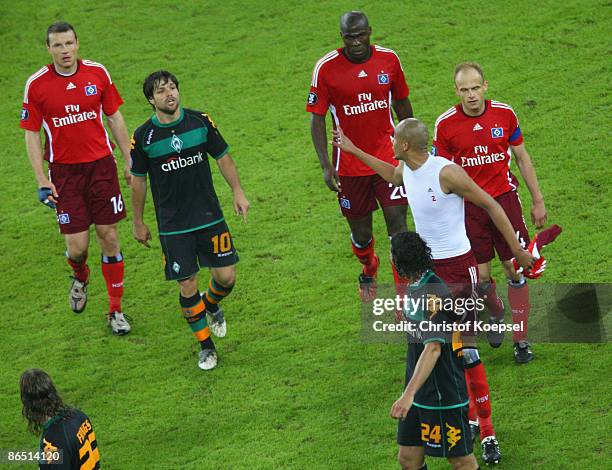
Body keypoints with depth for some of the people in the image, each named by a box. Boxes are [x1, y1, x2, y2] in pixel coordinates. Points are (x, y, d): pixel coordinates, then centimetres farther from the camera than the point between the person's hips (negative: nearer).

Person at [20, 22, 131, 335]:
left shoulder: (97, 73, -2)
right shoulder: (36, 85, -7)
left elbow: (115, 118, 8)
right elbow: (32, 134, 0)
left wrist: (129, 160, 7)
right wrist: (42, 181, -5)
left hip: (101, 165, 1)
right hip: (64, 171, -1)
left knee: (109, 237, 1)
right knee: (77, 246, -4)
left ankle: (115, 311, 15)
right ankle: (80, 277, 34)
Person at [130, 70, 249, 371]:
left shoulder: (200, 121, -3)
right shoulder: (143, 137, -8)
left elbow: (223, 157, 9)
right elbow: (138, 181, 3)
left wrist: (237, 191, 1)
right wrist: (138, 223, 8)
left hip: (209, 216, 2)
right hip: (172, 225, -2)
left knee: (226, 277, 0)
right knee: (188, 287, -1)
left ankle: (211, 305, 36)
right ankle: (206, 346, 16)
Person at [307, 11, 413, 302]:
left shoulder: (389, 60, -4)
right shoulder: (326, 68, -11)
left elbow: (402, 103, 11)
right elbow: (317, 118, -7)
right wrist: (325, 166, -13)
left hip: (389, 157, 1)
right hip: (350, 165, -1)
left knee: (397, 223, -9)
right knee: (360, 231, 11)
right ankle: (368, 272, 44)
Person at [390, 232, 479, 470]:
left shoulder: (433, 294, -22)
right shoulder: (415, 288, 8)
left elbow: (433, 349, -30)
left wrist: (409, 394, -37)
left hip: (443, 394, -9)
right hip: (419, 393, 9)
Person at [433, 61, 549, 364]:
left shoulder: (504, 114, -3)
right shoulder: (445, 124, -8)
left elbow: (522, 158, 8)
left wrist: (538, 201, 9)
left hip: (504, 199, 1)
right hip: (467, 207, -1)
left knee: (516, 270, 0)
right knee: (480, 277, 3)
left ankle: (520, 339, 11)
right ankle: (496, 314, 35)